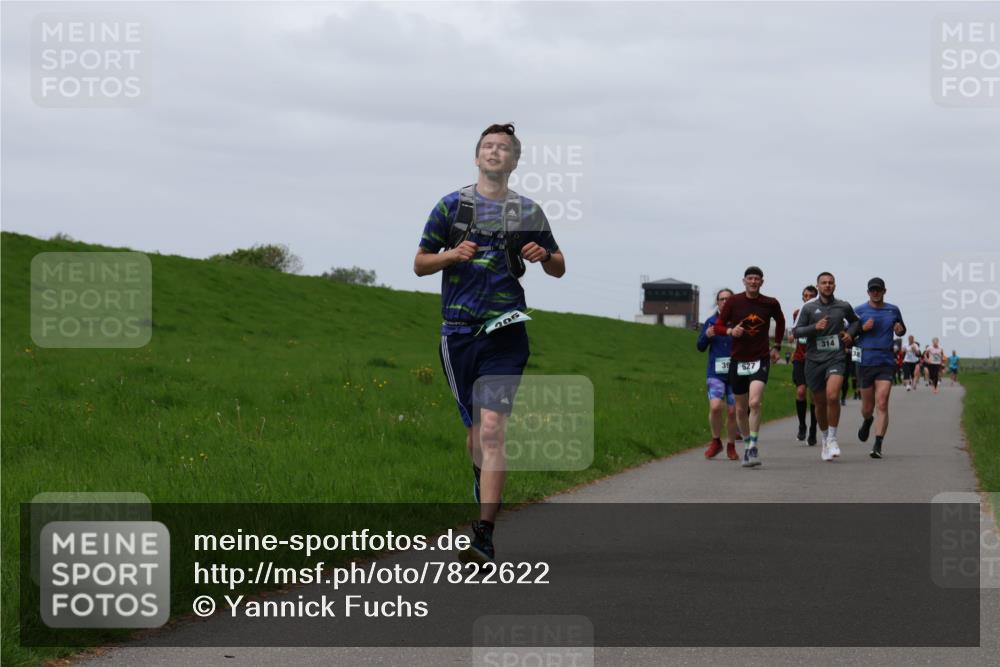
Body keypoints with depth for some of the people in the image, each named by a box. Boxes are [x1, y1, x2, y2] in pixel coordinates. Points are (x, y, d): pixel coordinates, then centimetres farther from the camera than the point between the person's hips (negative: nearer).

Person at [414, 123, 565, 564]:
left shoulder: (528, 212, 10)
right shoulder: (451, 206, 8)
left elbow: (559, 268, 19)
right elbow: (420, 264, 11)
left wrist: (544, 256, -5)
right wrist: (451, 255, -10)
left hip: (505, 333, -2)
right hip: (458, 331, 2)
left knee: (492, 429, -15)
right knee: (474, 428, 10)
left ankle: (484, 534, -20)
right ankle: (485, 487, 39)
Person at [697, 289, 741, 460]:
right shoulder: (711, 322, 6)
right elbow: (700, 347, 10)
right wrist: (706, 335, -10)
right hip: (715, 373, 1)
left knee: (732, 411, 2)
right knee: (715, 407, -17)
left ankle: (731, 446, 21)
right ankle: (716, 441, 5)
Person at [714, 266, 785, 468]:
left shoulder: (770, 304, 0)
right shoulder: (734, 302, -1)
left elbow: (780, 321, 21)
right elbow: (718, 326, 4)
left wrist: (777, 347, 16)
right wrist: (730, 331, -17)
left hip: (760, 360, -2)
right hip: (738, 360, 2)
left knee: (754, 402, -21)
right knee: (741, 409, 7)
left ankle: (753, 447, -16)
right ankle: (747, 445, 26)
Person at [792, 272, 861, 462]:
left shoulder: (843, 306, 6)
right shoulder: (808, 307, 0)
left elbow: (855, 320, 26)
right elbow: (796, 331, -2)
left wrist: (850, 333, 6)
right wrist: (815, 327, -17)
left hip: (835, 358, -1)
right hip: (814, 359, 1)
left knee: (833, 396, -22)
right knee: (820, 403, 8)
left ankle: (832, 438, -8)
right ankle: (825, 439, 29)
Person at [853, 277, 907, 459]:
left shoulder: (893, 310, 10)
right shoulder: (859, 311, 4)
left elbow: (901, 330, 25)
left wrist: (900, 329, 1)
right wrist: (863, 328, -13)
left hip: (886, 362, 0)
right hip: (865, 362, 0)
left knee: (882, 404, -14)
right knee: (868, 407, 9)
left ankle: (878, 447, -15)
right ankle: (867, 421, 46)